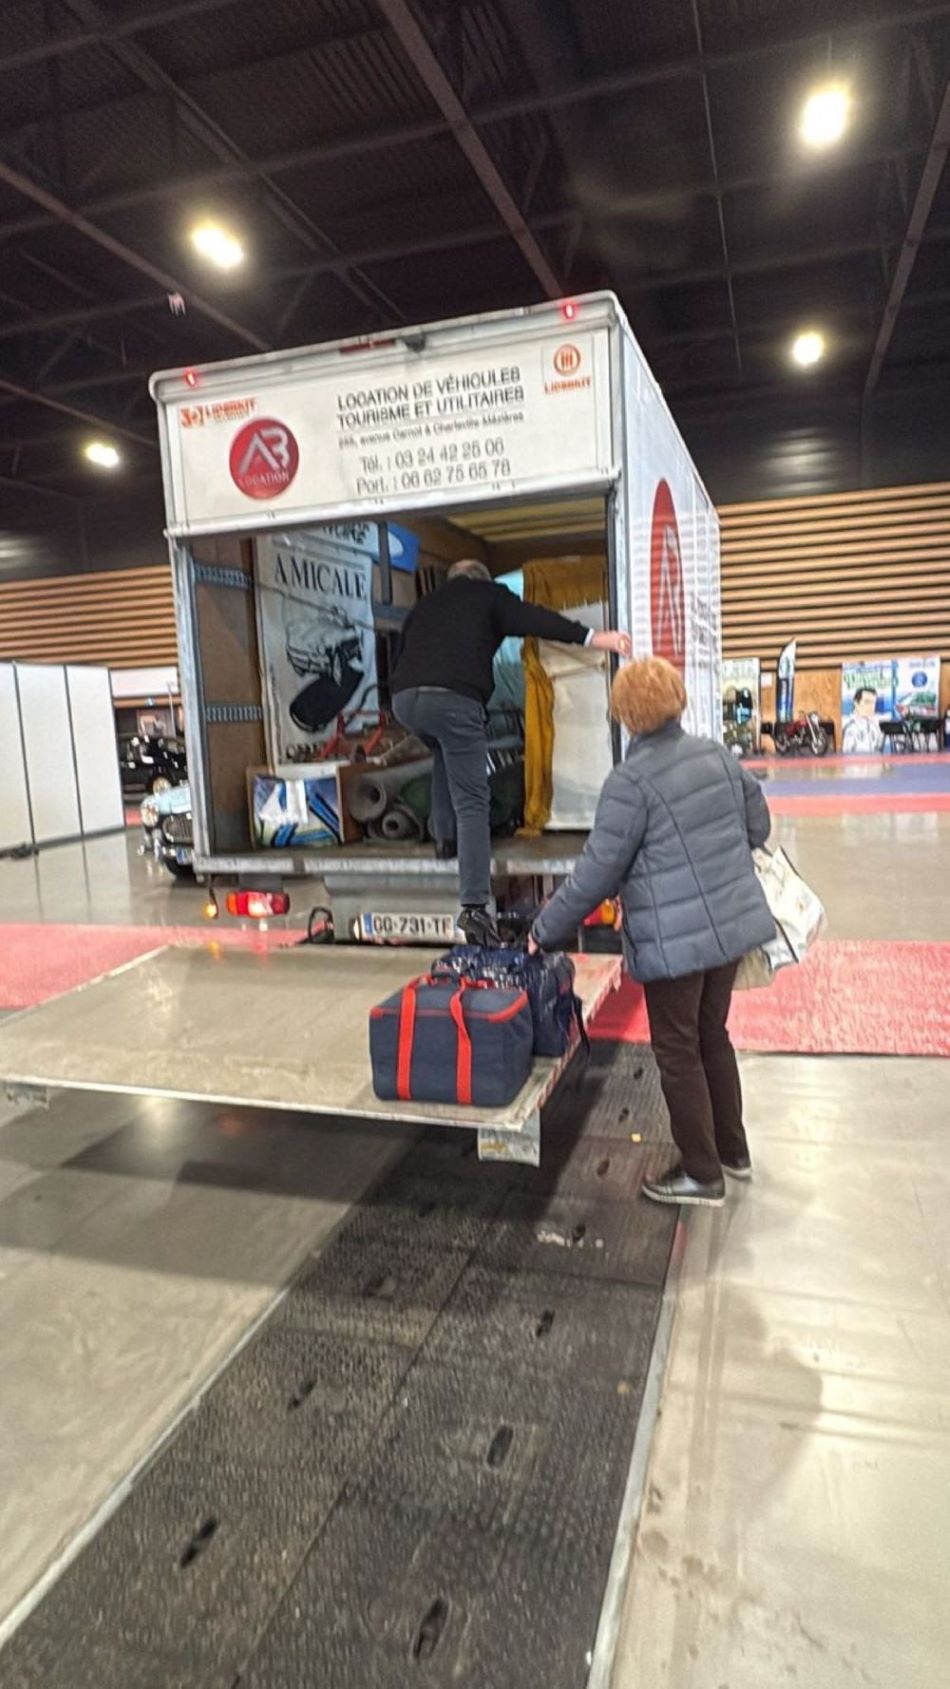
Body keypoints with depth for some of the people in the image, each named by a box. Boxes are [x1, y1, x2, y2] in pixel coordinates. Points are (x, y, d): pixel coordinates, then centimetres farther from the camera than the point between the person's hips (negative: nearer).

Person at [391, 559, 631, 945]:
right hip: (453, 699, -5)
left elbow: (399, 658, 29)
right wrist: (589, 637, -8)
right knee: (471, 803, -3)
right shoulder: (490, 595, 18)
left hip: (404, 698, 5)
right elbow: (532, 619, 1)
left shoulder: (424, 605, 32)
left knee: (444, 753, 37)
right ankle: (475, 906, -12)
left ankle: (445, 836, 34)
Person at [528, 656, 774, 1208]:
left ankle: (703, 1175, 22)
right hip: (733, 922, 8)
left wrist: (544, 931, -4)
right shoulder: (716, 754, 5)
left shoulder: (631, 780, -17)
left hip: (675, 939, -7)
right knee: (713, 1035, 23)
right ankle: (733, 1150, 38)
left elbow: (597, 873, -15)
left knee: (679, 1051, 8)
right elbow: (758, 825, 14)